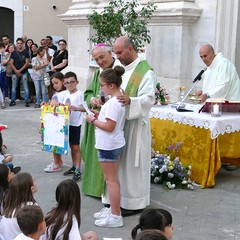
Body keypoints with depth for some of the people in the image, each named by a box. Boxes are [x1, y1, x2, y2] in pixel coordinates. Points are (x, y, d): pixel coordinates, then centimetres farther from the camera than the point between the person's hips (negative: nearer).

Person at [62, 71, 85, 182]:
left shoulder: (79, 94, -13)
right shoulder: (66, 94, 9)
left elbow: (84, 108, -21)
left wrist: (75, 108, -36)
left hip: (76, 124, -7)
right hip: (67, 123, 7)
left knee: (76, 147, -1)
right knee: (71, 146, 16)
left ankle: (78, 170, 5)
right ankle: (74, 166, 29)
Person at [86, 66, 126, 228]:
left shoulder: (113, 103, -24)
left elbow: (109, 127, -26)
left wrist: (94, 120, -14)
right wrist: (100, 114, 5)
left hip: (108, 146, -10)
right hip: (115, 144, 10)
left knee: (111, 179, -2)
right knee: (113, 179, 19)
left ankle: (116, 217, 5)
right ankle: (114, 210, 30)